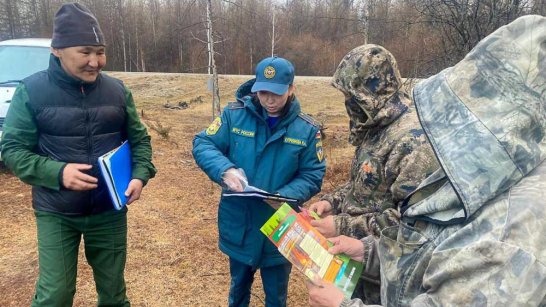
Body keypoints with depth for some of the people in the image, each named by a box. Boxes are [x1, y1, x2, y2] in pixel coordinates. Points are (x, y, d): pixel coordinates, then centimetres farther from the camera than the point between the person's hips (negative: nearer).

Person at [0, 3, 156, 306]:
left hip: (110, 210, 3)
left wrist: (141, 175, -11)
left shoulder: (117, 90, -1)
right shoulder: (32, 91, -9)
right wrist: (57, 172, -23)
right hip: (55, 214, -2)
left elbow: (139, 138, 6)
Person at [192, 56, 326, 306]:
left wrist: (285, 196, -27)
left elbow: (312, 177, -8)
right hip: (238, 225, 1)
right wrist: (225, 170, -28)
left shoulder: (307, 130, -9)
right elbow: (202, 144, -9)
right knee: (239, 286, 27)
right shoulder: (234, 114, -9)